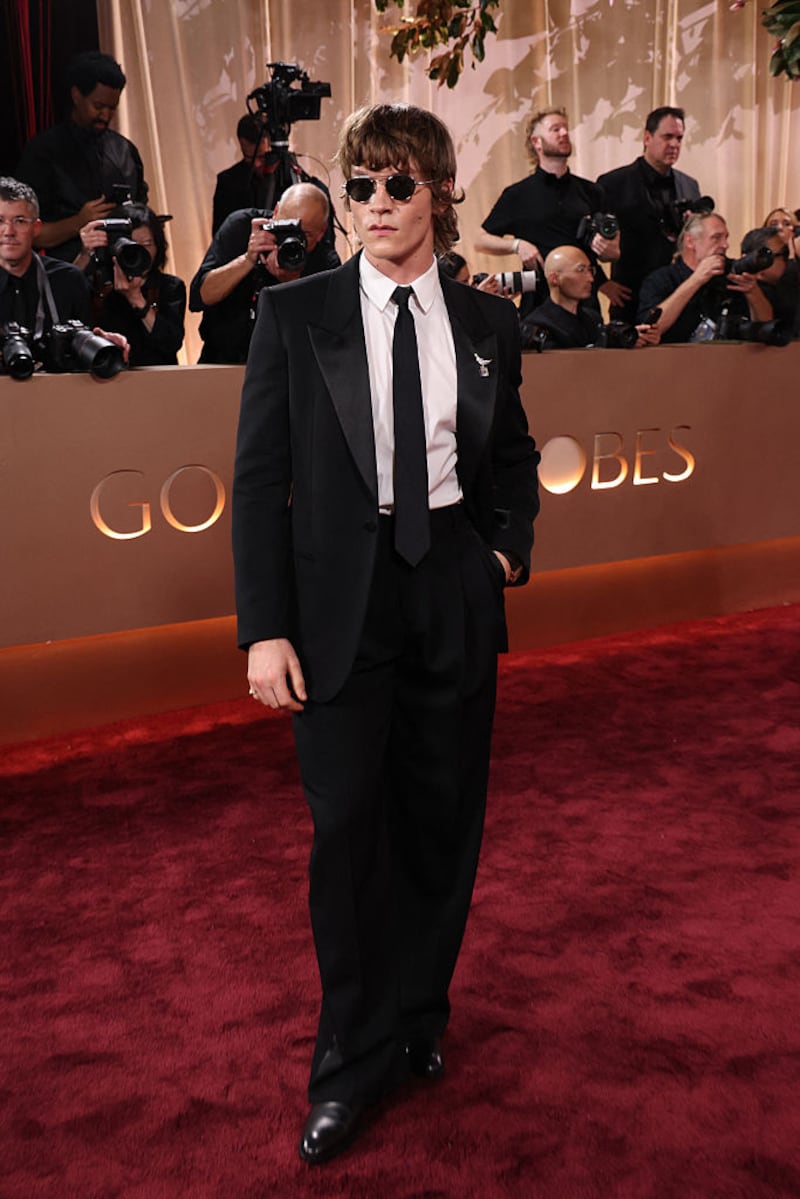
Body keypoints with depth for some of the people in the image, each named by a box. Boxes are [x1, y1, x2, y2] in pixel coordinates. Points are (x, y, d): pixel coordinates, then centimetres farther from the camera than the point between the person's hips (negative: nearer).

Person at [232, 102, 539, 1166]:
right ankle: (353, 1061, 23)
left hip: (457, 600, 3)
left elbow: (514, 457, 20)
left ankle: (417, 1018, 36)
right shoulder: (295, 316, -2)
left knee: (442, 824, 12)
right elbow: (259, 480, -4)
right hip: (339, 604, -2)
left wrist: (509, 546, 3)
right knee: (348, 829, 2)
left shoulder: (488, 323, 6)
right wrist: (265, 628, -11)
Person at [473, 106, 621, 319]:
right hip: (538, 301, -2)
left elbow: (613, 251, 17)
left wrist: (607, 250, -7)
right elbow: (481, 242, 7)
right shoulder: (518, 194, 7)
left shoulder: (591, 192, 15)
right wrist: (517, 245, -9)